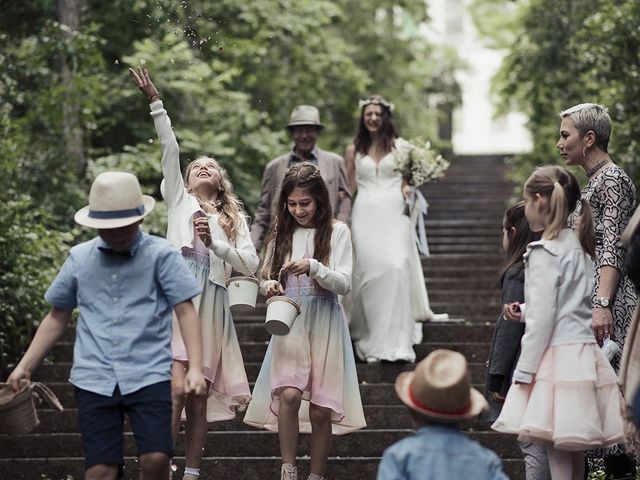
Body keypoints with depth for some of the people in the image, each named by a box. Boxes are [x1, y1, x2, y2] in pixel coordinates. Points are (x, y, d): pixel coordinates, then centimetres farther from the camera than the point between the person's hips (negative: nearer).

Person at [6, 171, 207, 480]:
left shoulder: (160, 255, 3)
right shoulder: (79, 259, 12)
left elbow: (185, 311, -1)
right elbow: (57, 318, 21)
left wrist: (195, 367, -14)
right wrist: (25, 366, 15)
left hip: (148, 376, -2)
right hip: (94, 380, 2)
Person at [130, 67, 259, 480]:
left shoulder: (234, 218, 19)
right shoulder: (178, 200, 16)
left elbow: (251, 264, 7)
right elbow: (170, 149, 7)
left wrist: (215, 243, -6)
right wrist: (155, 102, -2)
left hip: (212, 304, 2)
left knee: (200, 395, 2)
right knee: (177, 389, -15)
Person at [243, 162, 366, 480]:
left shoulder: (337, 232, 0)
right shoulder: (282, 232, 10)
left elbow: (344, 284, -7)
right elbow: (265, 278, 16)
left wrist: (313, 267, -24)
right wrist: (269, 286, -8)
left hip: (324, 323, -1)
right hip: (289, 321, 1)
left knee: (321, 409, 0)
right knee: (288, 394, -21)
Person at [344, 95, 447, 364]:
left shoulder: (399, 146, 9)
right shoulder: (354, 150, 11)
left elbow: (408, 181, 11)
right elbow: (349, 188, 14)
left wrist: (408, 190, -11)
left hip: (394, 214, -1)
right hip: (365, 216, 1)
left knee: (396, 269, -15)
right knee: (369, 271, -4)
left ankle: (395, 341, -12)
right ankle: (372, 342, 4)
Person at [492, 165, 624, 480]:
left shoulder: (545, 251, -10)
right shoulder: (578, 247, 15)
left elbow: (542, 317, -14)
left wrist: (525, 370, -12)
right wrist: (523, 310, 26)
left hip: (558, 353, -9)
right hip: (584, 352, 9)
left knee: (557, 449, -10)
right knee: (573, 449, 9)